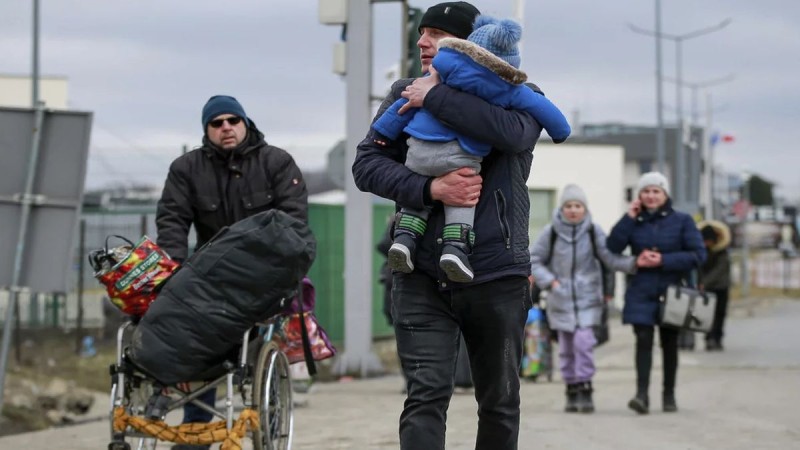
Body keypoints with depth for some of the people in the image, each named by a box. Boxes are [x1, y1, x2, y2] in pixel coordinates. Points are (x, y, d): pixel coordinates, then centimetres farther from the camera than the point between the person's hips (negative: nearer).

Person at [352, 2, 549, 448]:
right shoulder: (406, 93, 9)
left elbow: (513, 132, -22)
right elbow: (366, 163, 1)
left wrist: (435, 97, -18)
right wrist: (429, 188, -16)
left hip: (498, 275, 0)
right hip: (423, 275, 1)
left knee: (500, 402, 12)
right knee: (426, 395, -11)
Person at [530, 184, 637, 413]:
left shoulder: (593, 231, -3)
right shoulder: (551, 232, -2)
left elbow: (610, 257, -8)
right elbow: (534, 261, 5)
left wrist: (633, 263, -24)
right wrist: (550, 281, -9)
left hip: (588, 298, -1)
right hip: (561, 299, 1)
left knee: (584, 341, -15)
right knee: (566, 347, 6)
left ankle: (585, 390, -7)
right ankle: (572, 390, 19)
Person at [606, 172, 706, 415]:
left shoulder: (682, 221, 0)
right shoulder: (635, 221, 5)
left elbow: (698, 255, -6)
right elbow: (612, 248, -6)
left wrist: (664, 260, -14)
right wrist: (629, 218, -10)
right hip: (641, 292, 0)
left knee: (669, 343, 9)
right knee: (643, 340, -13)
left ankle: (669, 395, 21)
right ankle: (642, 394, -19)